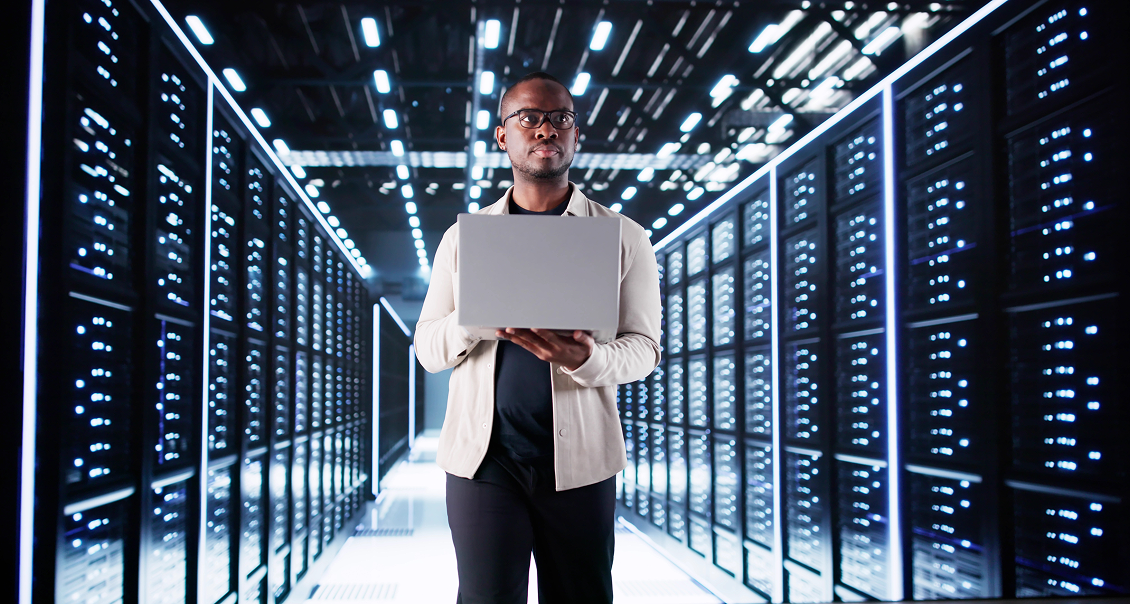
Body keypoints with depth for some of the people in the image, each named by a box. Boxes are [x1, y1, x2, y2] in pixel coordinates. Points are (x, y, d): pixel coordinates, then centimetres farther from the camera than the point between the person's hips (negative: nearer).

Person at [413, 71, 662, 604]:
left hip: (578, 458, 0)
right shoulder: (463, 236, 12)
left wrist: (587, 359, -18)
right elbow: (427, 349, 10)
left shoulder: (623, 238, 8)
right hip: (484, 454, 0)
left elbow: (643, 346, 5)